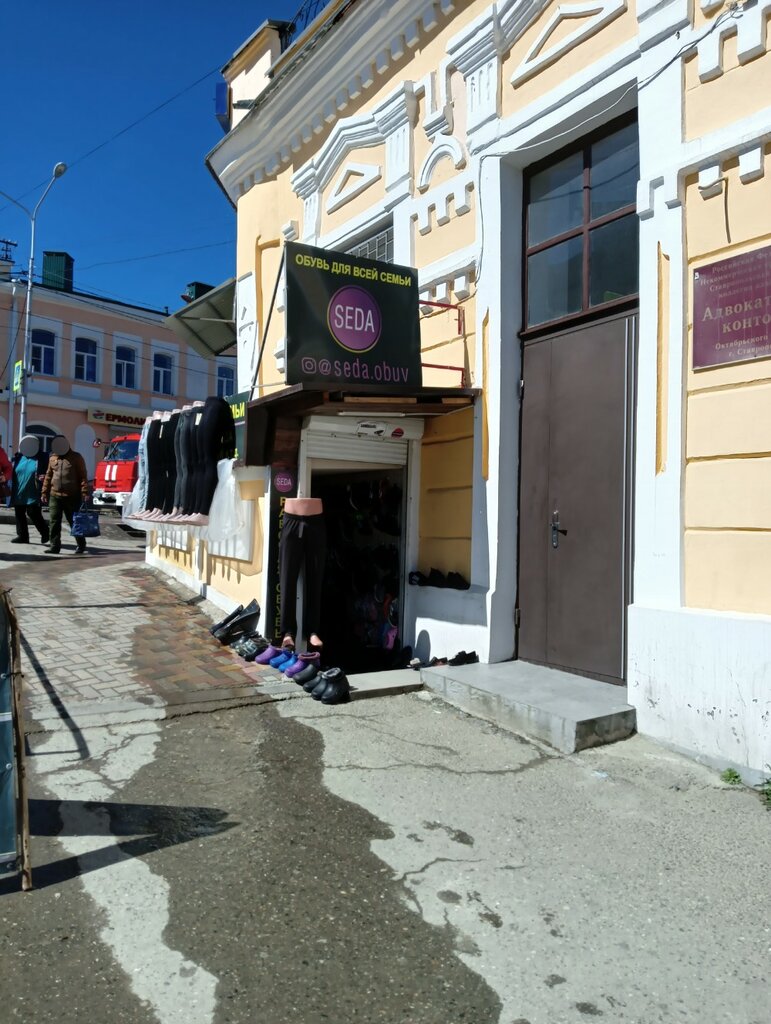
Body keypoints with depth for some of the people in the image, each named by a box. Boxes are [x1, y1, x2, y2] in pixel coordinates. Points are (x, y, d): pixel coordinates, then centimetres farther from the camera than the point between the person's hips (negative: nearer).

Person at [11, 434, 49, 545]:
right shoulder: (18, 457, 11)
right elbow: (13, 473, 13)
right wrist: (12, 489, 5)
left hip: (33, 494, -5)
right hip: (18, 493, 6)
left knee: (33, 513, -8)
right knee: (19, 514, 9)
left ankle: (45, 532, 10)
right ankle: (22, 535, 18)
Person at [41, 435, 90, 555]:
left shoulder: (76, 457, 1)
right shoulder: (53, 458, 14)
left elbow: (83, 476, -5)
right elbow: (48, 476, 17)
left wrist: (85, 492, -13)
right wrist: (45, 492, 12)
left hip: (72, 497, -4)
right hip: (55, 496, 4)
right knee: (54, 522, -2)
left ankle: (81, 545, 17)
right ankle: (54, 545, 3)